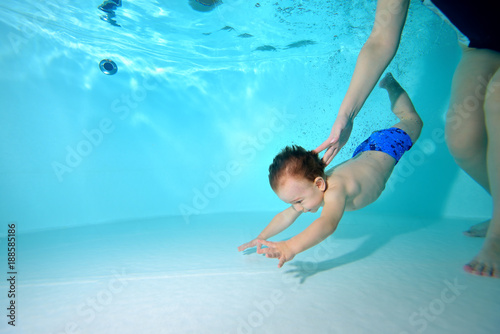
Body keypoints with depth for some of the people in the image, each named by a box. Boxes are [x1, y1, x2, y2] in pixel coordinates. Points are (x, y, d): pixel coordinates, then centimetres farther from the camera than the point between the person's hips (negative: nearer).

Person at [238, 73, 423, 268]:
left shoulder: (335, 190, -49)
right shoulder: (307, 190, -25)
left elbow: (329, 223, -65)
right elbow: (285, 216, -17)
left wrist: (292, 246, -77)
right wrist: (262, 237, -29)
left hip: (384, 147, -4)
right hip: (363, 154, 5)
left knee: (412, 120, 22)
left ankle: (390, 83, 41)